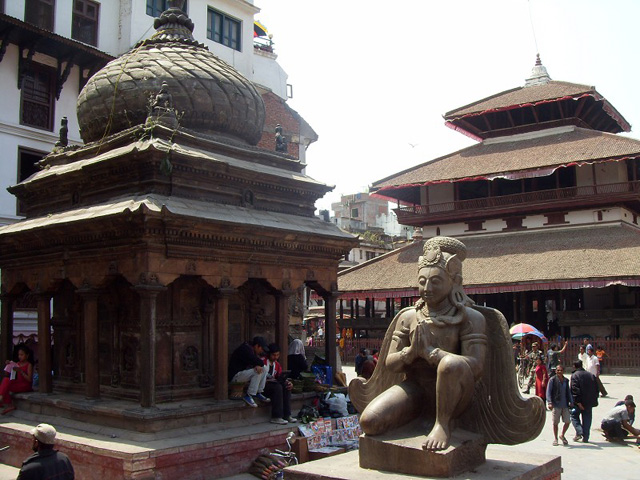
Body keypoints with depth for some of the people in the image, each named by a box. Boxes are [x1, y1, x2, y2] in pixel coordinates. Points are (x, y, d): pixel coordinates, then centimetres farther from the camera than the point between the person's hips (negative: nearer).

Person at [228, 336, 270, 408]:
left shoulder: (251, 350, 12)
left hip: (243, 373, 10)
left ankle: (258, 393, 4)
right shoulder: (245, 349, -20)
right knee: (257, 372, -26)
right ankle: (249, 396, -19)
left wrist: (258, 366, -11)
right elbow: (259, 362, -27)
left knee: (263, 370, 5)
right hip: (235, 376, -10)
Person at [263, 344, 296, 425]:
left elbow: (280, 377, 11)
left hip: (271, 383, 7)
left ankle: (287, 415, -19)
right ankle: (276, 417, -31)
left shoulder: (277, 364, 18)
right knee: (277, 387, -31)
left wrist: (288, 382, -8)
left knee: (286, 386, -17)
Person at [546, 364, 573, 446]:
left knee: (567, 422, 1)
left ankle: (562, 435, 24)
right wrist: (549, 402, -17)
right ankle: (555, 438, 19)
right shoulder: (552, 380, -4)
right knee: (555, 423, 4)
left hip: (565, 405, 4)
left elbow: (568, 392, 20)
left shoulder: (566, 380, 11)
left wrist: (571, 402, 13)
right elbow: (548, 392, -7)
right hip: (556, 405, -4)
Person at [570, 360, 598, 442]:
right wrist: (594, 400, 15)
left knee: (574, 416, 11)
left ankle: (579, 432, -7)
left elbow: (575, 389, -19)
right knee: (587, 419, 10)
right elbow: (596, 388, 12)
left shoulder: (575, 375, -9)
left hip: (579, 402, -5)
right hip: (589, 402, 5)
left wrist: (578, 402, -19)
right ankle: (585, 438, 10)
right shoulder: (591, 375, 10)